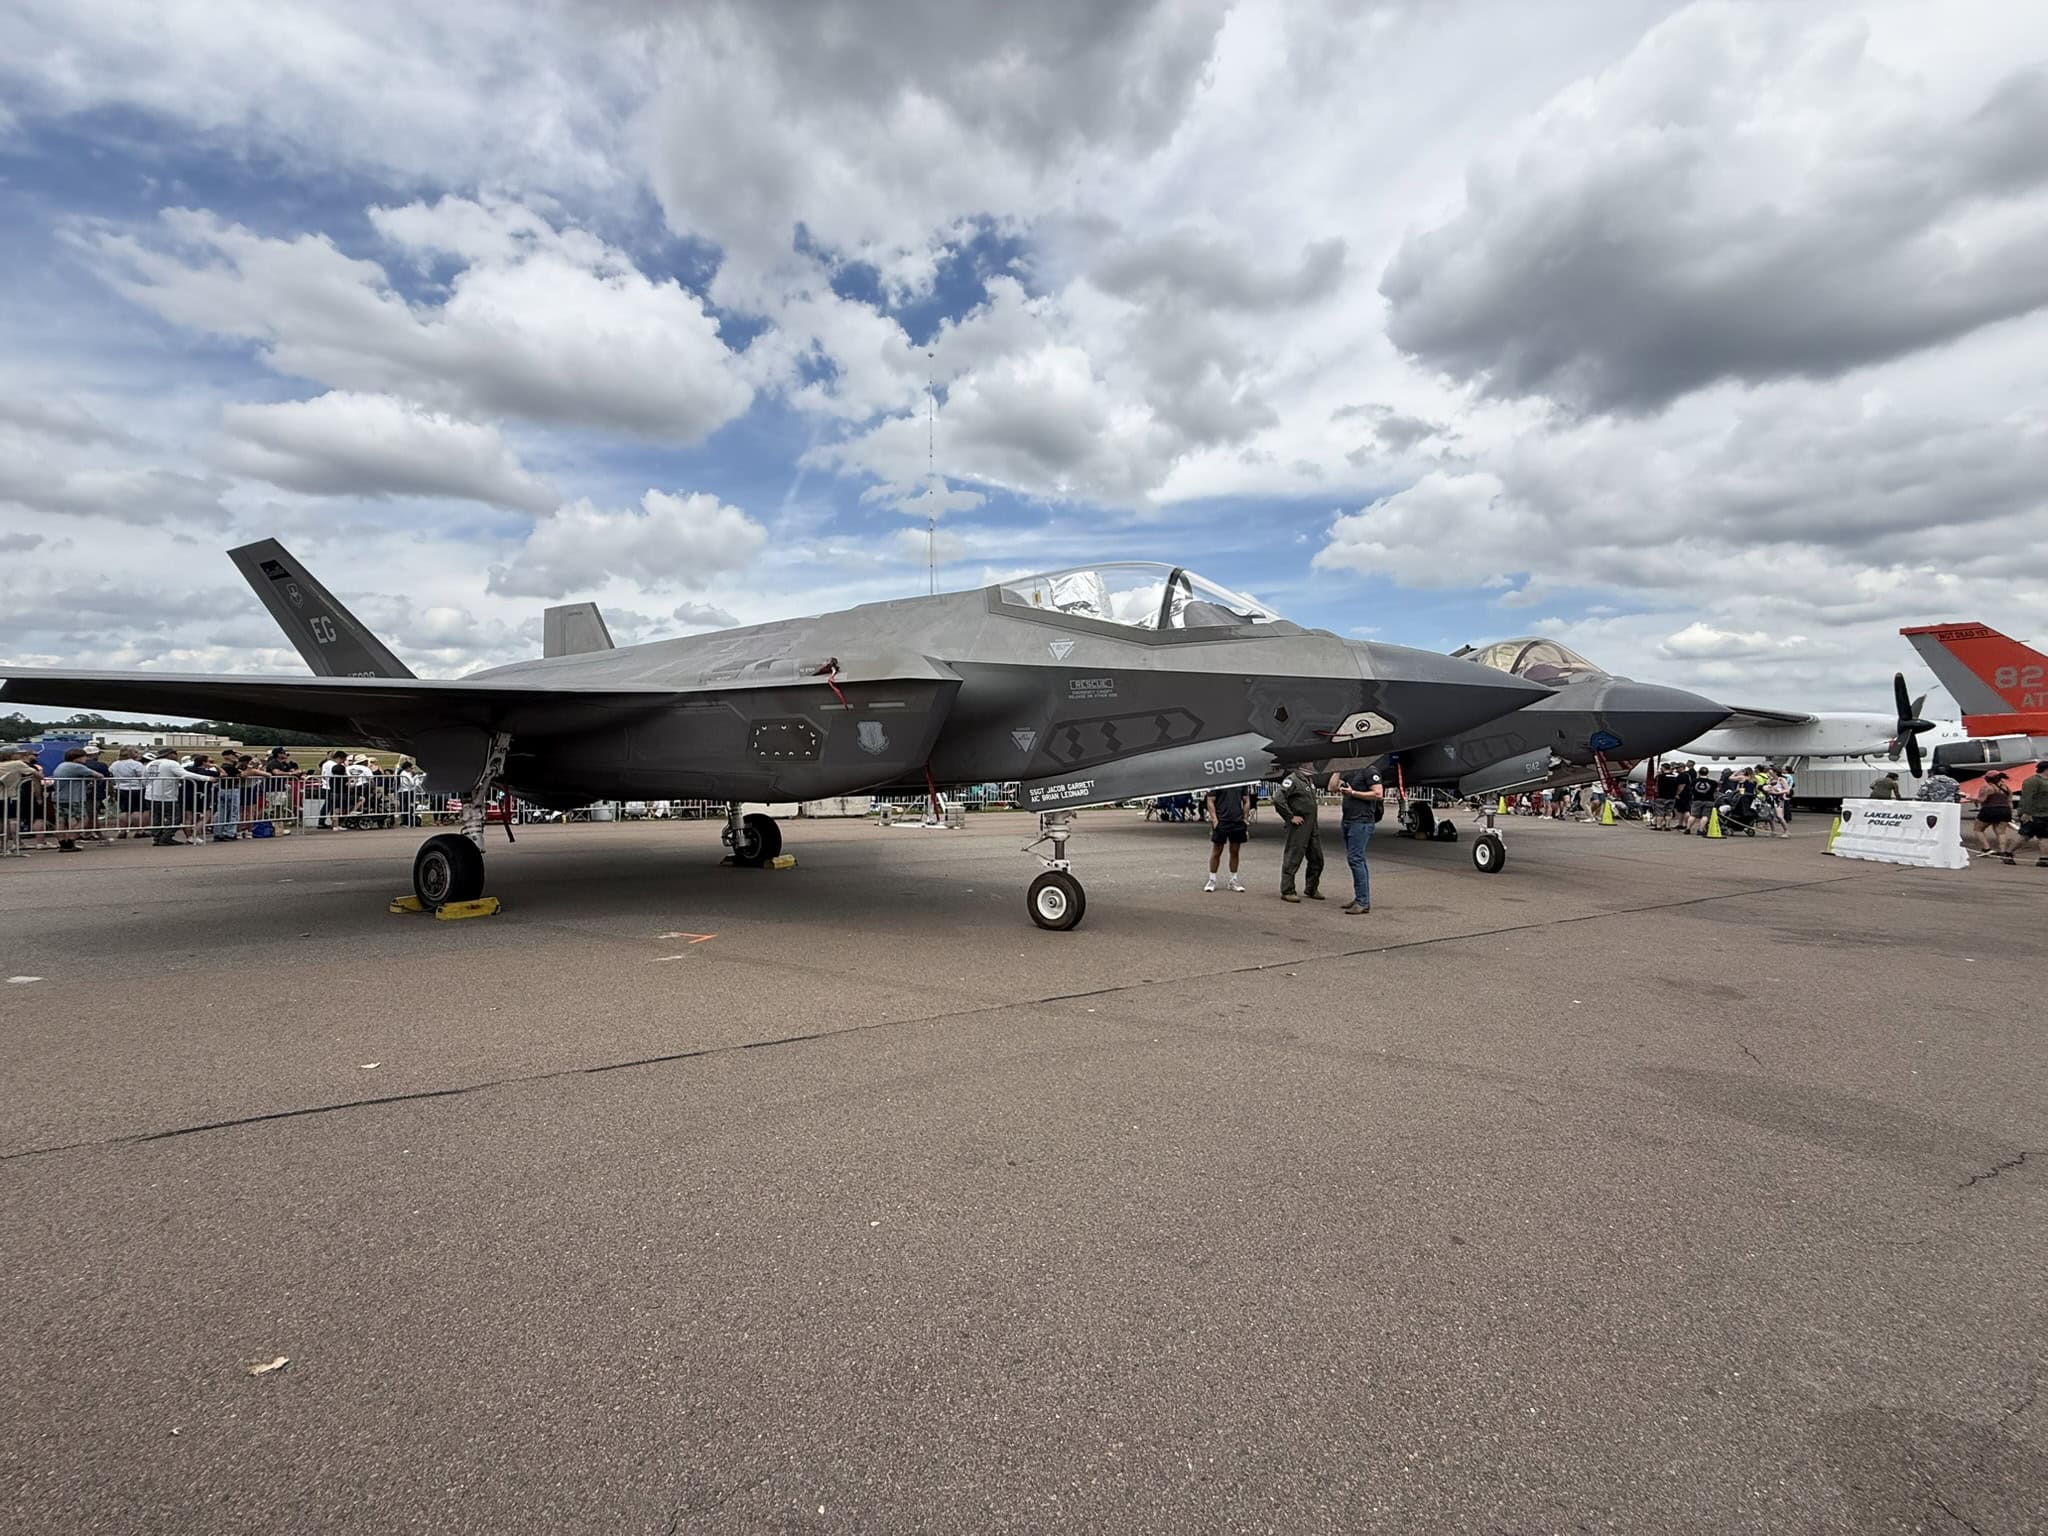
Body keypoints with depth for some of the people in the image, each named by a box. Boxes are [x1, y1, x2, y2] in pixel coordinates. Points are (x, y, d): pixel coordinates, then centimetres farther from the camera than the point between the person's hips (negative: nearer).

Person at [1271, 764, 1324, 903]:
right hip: (1298, 827, -9)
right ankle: (1287, 891, 4)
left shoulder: (1310, 780, 15)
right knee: (1293, 859, -3)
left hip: (1312, 827, 9)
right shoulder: (1292, 780, -13)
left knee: (1317, 859, 13)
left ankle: (1311, 889, 26)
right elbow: (1278, 799, -23)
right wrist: (1291, 817, -18)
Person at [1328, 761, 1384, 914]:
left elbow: (1378, 794, -16)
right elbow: (1332, 788, 17)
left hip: (1362, 822, -9)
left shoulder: (1370, 771, -8)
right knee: (1357, 860, 11)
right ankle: (1361, 899, 15)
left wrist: (1352, 793, -13)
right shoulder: (1350, 774, 18)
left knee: (1355, 859, -14)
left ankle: (1363, 902, -12)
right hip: (1349, 822, 9)